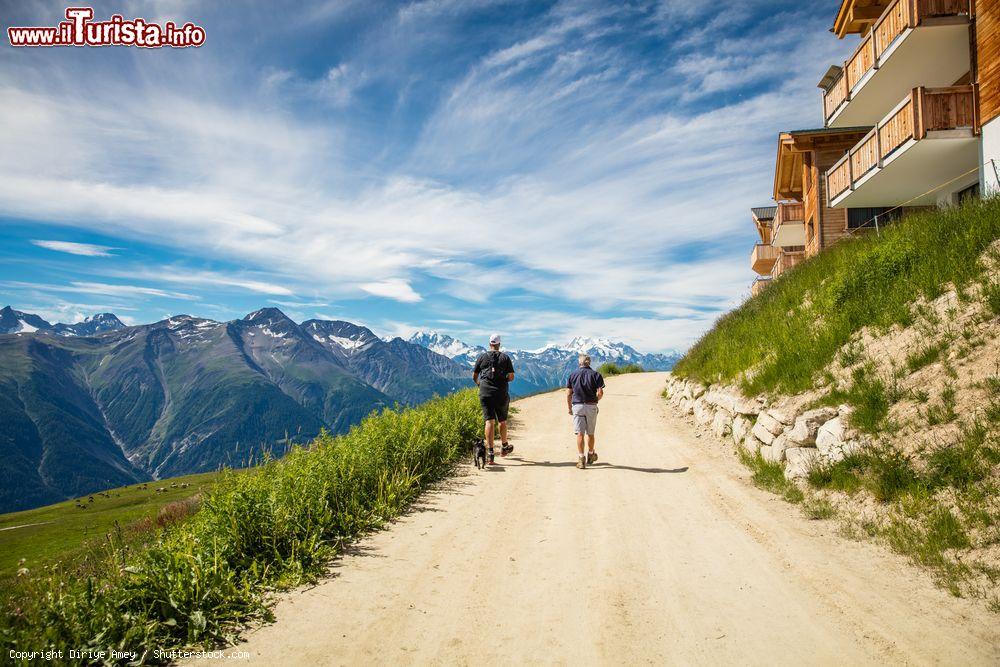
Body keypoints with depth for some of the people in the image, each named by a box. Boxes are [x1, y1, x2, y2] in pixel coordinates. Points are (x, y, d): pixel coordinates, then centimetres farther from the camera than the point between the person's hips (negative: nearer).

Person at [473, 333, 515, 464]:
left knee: (489, 421, -3)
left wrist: (480, 384, 28)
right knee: (502, 421, 16)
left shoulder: (482, 357, 4)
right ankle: (504, 447, 34)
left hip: (485, 394, 0)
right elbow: (511, 377, -2)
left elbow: (474, 377, 8)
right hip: (501, 395, 0)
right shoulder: (505, 357, 2)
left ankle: (490, 452, -11)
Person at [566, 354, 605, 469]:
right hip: (591, 407, 0)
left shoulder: (573, 374, 3)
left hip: (577, 406, 0)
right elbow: (600, 393, -9)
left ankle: (580, 458, -8)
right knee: (590, 433, 15)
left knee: (580, 433, -2)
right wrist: (595, 400, 11)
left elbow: (568, 394, 1)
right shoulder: (595, 374, 0)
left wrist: (569, 408, 10)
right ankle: (591, 455, 30)